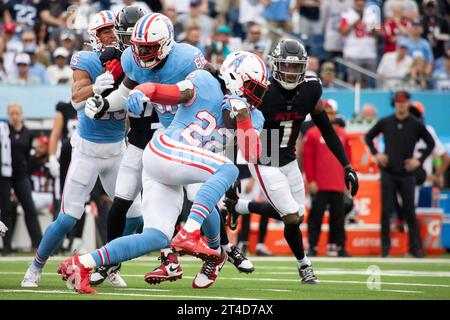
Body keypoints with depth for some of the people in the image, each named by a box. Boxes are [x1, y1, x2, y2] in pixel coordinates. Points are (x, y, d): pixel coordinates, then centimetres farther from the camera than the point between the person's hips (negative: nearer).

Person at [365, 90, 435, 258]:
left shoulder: (416, 125, 0)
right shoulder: (385, 122, 3)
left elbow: (431, 143, 8)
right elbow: (368, 137, 14)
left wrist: (420, 160, -2)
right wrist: (376, 154, 1)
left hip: (407, 173, -1)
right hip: (388, 173, 1)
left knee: (409, 211, 1)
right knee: (386, 210, 0)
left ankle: (415, 246, 7)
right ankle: (385, 246, 7)